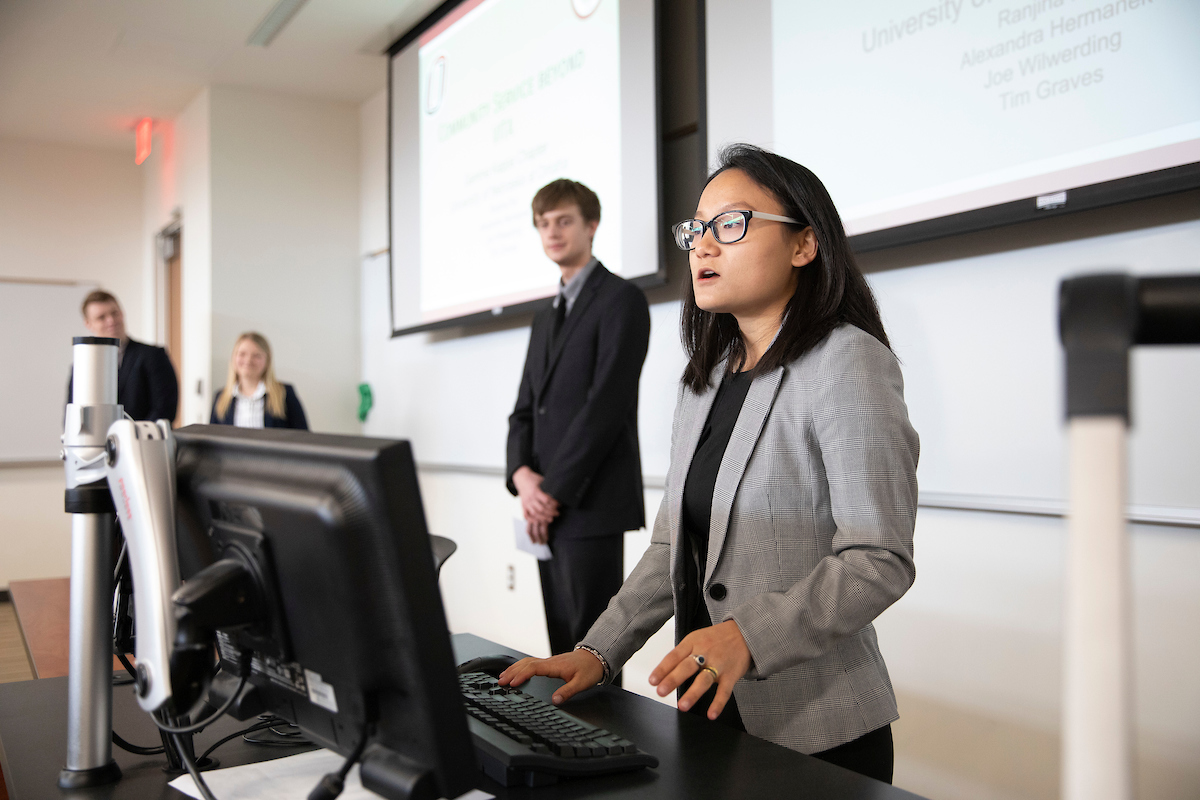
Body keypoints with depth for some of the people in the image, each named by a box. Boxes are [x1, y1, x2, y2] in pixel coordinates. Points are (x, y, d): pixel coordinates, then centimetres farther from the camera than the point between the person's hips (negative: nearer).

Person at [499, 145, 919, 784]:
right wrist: (598, 652, -2)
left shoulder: (846, 363, -12)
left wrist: (748, 636, -31)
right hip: (710, 709, 7)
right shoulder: (706, 378, 11)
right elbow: (673, 545, 9)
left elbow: (879, 559, -19)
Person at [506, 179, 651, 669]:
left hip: (591, 504, -8)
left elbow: (607, 404, -14)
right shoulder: (545, 318, 21)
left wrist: (552, 490, -13)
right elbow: (525, 409, 16)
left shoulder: (621, 300, -5)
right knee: (562, 648, 12)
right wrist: (523, 476, -4)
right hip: (548, 505, 8)